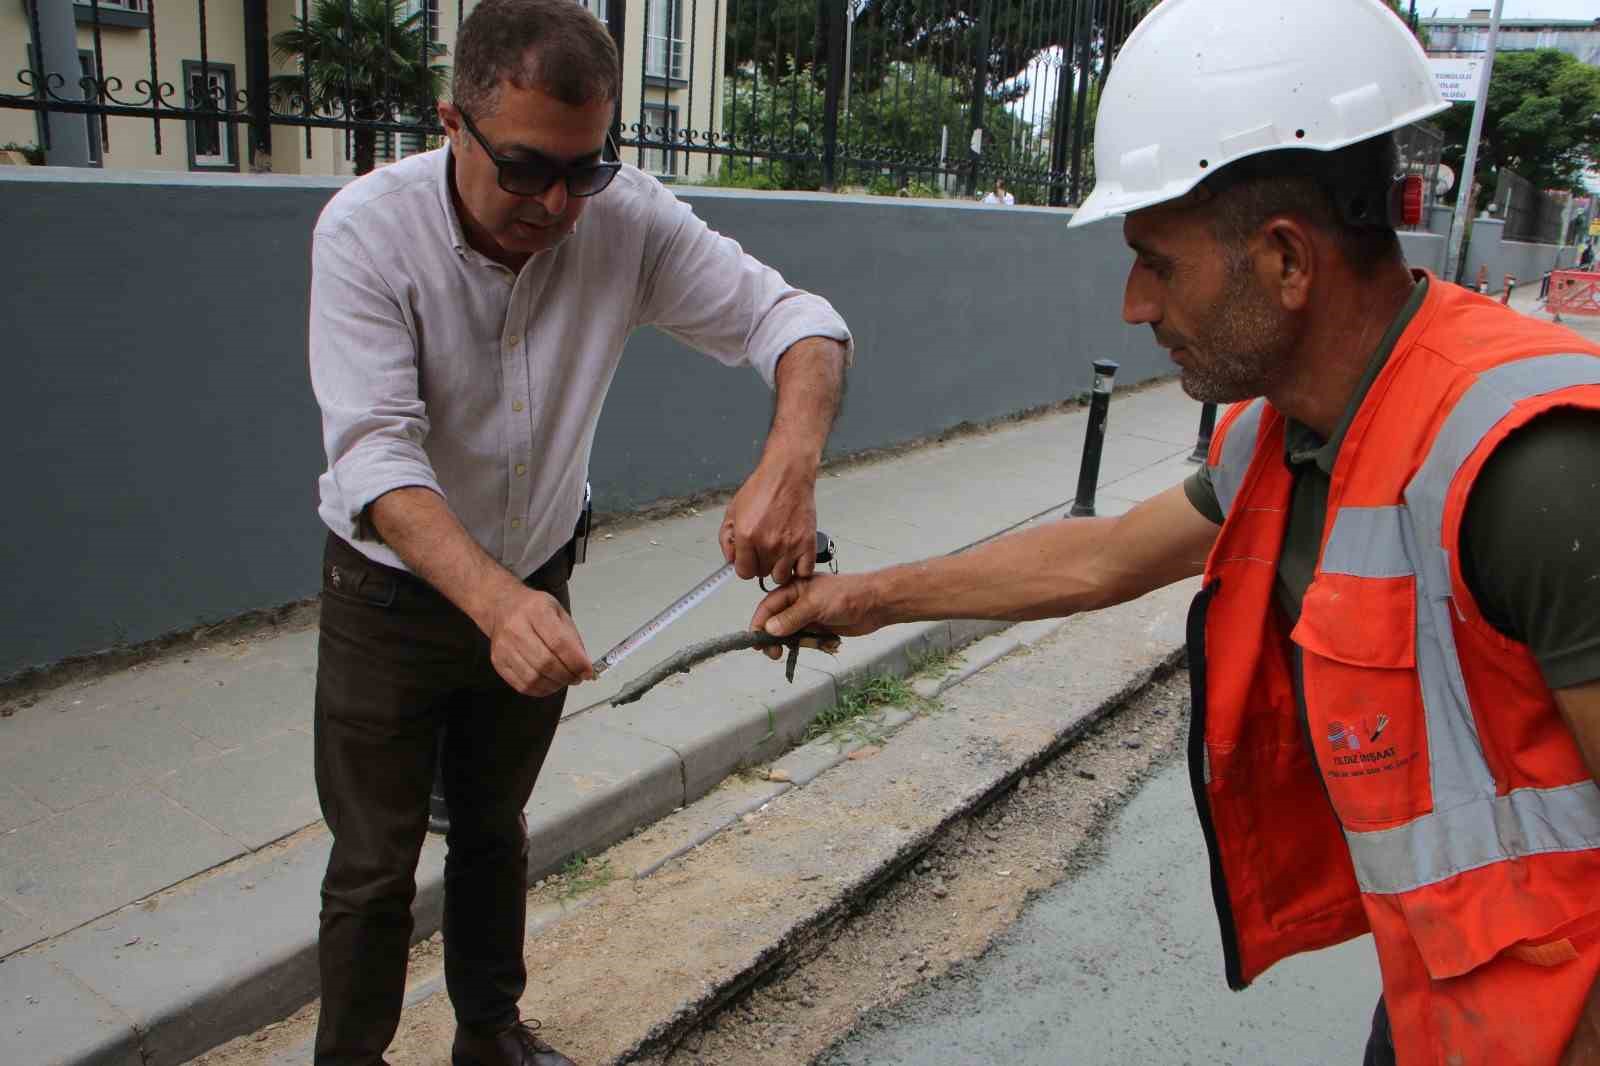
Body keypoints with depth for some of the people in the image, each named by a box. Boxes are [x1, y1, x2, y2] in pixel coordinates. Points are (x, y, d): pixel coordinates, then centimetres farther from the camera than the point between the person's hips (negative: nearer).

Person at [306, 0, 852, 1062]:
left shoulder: (628, 219, -18)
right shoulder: (368, 229, -25)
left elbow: (795, 318, -20)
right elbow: (375, 453, -33)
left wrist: (791, 465, -42)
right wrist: (495, 601, -50)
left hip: (533, 585, 3)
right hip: (393, 589, -3)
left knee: (496, 832, 22)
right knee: (375, 867, 8)